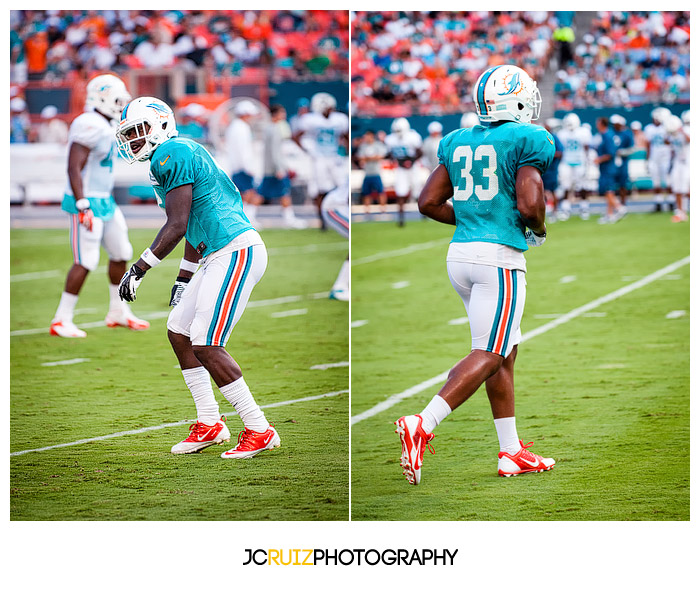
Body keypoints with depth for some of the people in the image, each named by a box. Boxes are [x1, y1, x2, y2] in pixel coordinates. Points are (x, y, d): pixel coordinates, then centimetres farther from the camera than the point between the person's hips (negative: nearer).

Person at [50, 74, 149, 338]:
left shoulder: (107, 126, 12)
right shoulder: (89, 127, -20)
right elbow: (73, 168, -23)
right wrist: (83, 206, -27)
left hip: (105, 201, 10)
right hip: (88, 202, -10)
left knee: (120, 253, 15)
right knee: (86, 262, -10)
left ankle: (118, 312, 29)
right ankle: (61, 321, -3)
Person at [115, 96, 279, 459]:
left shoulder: (171, 155, -10)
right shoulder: (184, 154, 21)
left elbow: (177, 226, -15)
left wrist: (138, 269, -10)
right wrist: (183, 279, 30)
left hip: (236, 253, -11)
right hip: (222, 255, 11)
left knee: (206, 345, -12)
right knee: (179, 332, 15)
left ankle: (259, 431, -7)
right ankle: (209, 424, 19)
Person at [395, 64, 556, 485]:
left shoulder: (459, 142, 13)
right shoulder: (527, 140, -7)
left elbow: (429, 202, 12)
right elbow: (529, 203, -16)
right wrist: (539, 230, 5)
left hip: (461, 252, 8)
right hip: (500, 256, -8)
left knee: (507, 351, 16)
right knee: (489, 355, -8)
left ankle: (511, 452, 18)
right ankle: (422, 426, -24)